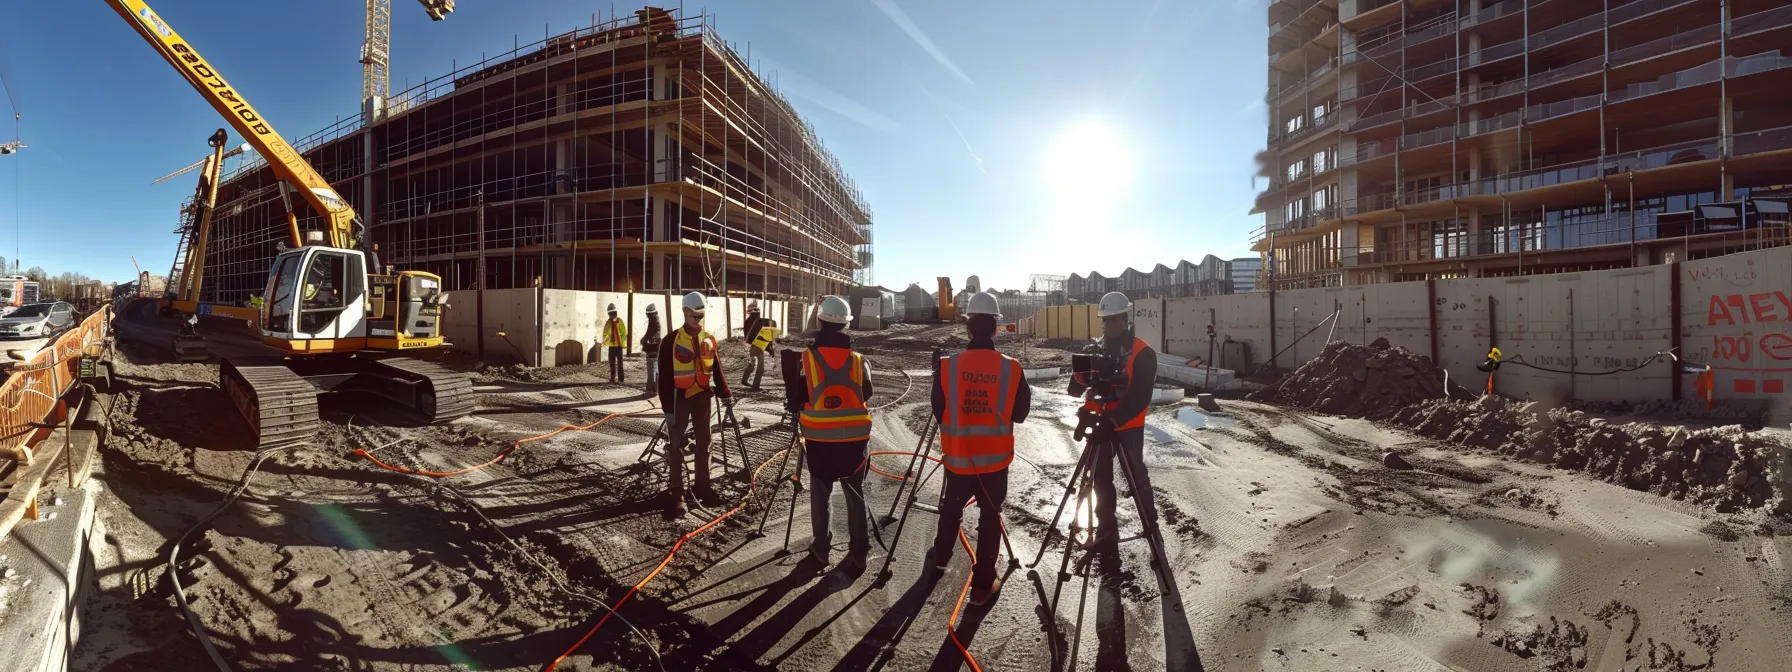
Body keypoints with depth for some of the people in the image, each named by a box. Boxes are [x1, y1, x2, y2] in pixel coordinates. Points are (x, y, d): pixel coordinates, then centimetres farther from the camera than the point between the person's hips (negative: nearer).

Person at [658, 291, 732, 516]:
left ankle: (703, 486, 24)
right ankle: (675, 493, 7)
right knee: (676, 446, 0)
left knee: (704, 442, 11)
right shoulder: (671, 341, -9)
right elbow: (665, 377, -9)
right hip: (680, 397, -5)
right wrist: (667, 406, -12)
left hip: (702, 396, 5)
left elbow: (716, 369, 9)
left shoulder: (709, 340, 5)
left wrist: (726, 394, 0)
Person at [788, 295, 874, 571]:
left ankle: (821, 549, 25)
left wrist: (798, 410, 15)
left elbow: (794, 399, -6)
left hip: (819, 438, 0)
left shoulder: (806, 358, -8)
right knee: (855, 494, 11)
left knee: (820, 494, 16)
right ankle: (858, 554, 14)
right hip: (854, 438, 1)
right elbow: (866, 394, 7)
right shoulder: (858, 360, -4)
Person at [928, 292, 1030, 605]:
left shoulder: (947, 366, -12)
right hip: (995, 458, -1)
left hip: (957, 456, 1)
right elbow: (1020, 414, -1)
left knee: (951, 508, 23)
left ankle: (940, 559, 42)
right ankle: (983, 584, 16)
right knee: (990, 516, 10)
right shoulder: (1012, 369, -11)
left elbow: (938, 412, -4)